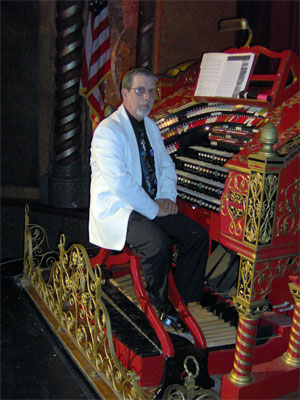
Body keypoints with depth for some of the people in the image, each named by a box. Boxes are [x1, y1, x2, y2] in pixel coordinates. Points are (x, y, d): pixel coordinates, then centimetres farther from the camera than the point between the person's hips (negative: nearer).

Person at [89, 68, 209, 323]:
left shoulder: (150, 126, 14)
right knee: (159, 244, -32)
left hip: (152, 205, 8)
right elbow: (120, 182, -23)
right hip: (117, 209, -8)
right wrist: (154, 210, -18)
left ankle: (188, 305, 0)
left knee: (198, 236, -9)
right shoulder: (109, 130, -14)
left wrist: (167, 197, 2)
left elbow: (167, 165, 21)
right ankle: (160, 306, -8)